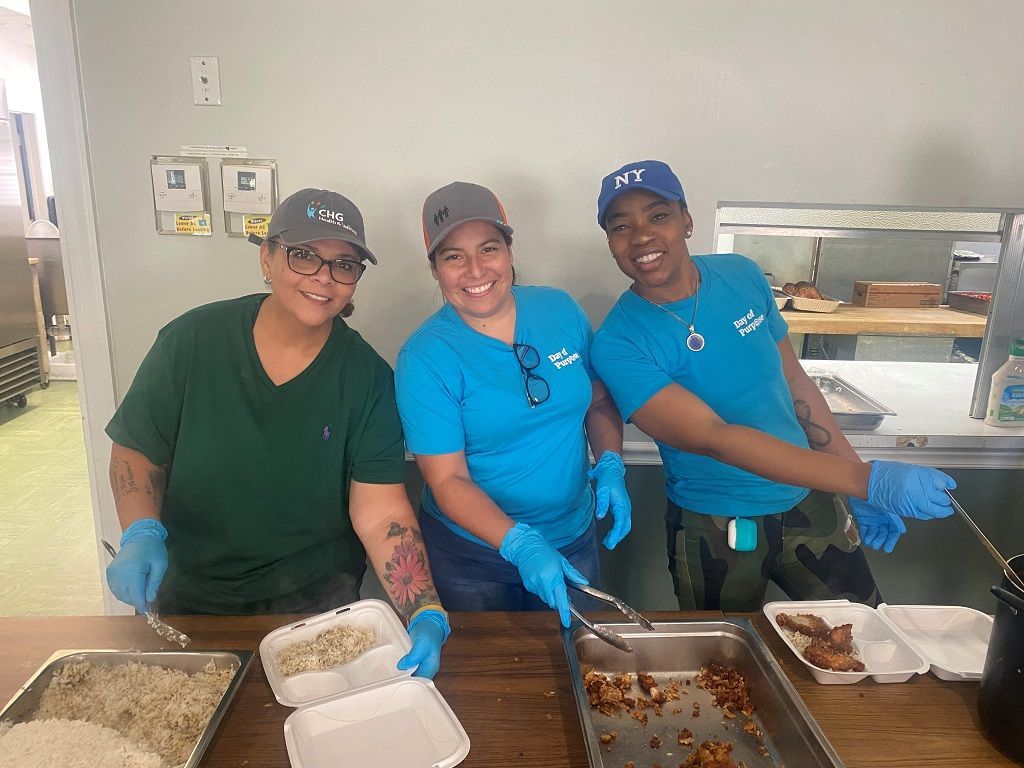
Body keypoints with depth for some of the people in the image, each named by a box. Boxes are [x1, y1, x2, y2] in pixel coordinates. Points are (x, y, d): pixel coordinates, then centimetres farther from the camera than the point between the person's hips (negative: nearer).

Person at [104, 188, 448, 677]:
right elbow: (136, 449, -3)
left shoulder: (366, 377, -15)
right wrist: (141, 535, -21)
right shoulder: (192, 340, -14)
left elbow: (382, 513, -20)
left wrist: (426, 615, -33)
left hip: (317, 598, -1)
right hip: (187, 596, 2)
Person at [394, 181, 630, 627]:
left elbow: (600, 401, 7)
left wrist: (610, 467, -10)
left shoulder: (561, 310, -6)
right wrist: (521, 546, -30)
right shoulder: (424, 357, -18)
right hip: (472, 552, -3)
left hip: (574, 540, 4)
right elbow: (448, 481, -18)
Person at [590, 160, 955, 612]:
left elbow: (795, 382, 5)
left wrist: (861, 495, 7)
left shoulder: (742, 276, -5)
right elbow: (712, 437, -29)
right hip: (714, 531, -4)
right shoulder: (618, 345, -21)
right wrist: (867, 480, -34)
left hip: (810, 504, 4)